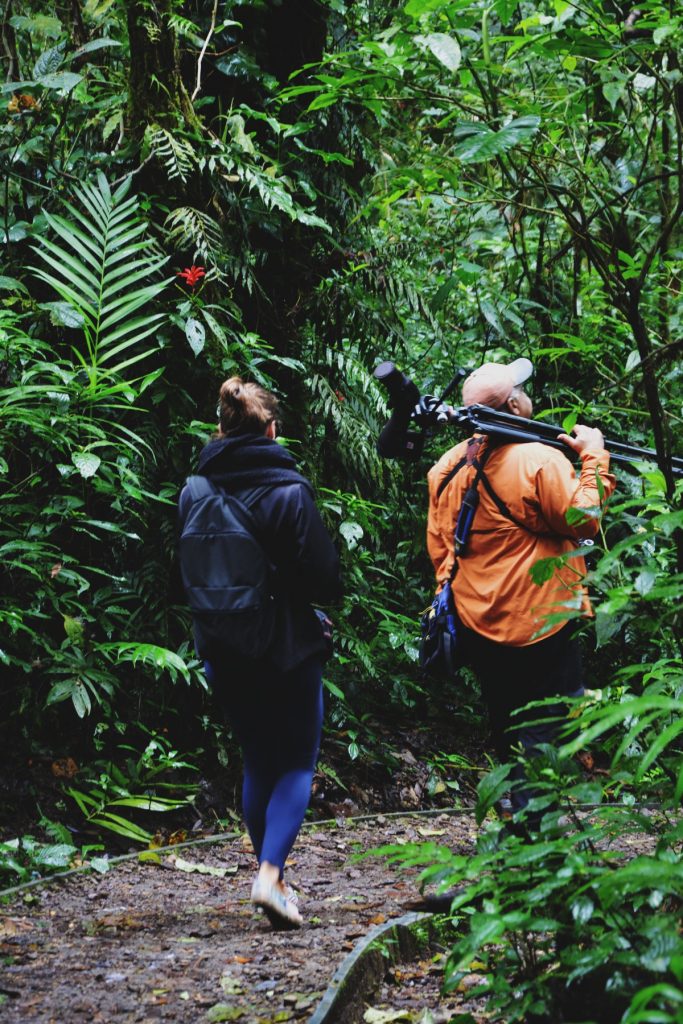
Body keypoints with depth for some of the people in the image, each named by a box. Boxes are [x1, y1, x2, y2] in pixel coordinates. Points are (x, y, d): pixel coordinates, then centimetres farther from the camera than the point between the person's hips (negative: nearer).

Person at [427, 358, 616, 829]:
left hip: (475, 627, 7)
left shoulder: (448, 468, 3)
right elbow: (584, 521, -12)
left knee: (508, 730, 20)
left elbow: (439, 546, 12)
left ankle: (517, 813, 28)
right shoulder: (540, 460, -18)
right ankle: (535, 827, -3)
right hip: (540, 625, -7)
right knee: (546, 736, 1)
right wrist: (595, 457, -4)